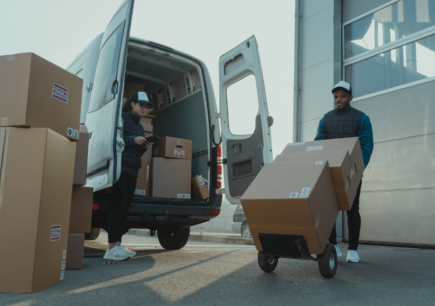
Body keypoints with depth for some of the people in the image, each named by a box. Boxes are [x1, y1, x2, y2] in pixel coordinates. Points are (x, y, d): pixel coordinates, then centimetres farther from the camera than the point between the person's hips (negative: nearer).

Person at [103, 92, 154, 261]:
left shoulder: (139, 126, 23)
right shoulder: (122, 118, 0)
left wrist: (144, 147, 6)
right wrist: (133, 140, -14)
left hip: (132, 170, 8)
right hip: (121, 166, -8)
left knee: (125, 207, 4)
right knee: (119, 204, -12)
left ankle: (118, 245, 7)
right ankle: (112, 248, -10)